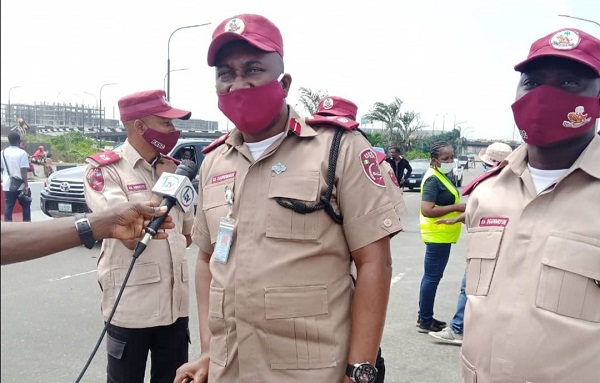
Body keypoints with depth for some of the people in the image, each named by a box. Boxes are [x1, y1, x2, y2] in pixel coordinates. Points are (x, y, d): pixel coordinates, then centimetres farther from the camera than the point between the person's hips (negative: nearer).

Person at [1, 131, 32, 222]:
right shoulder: (22, 153, -10)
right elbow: (23, 170, -15)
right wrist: (26, 185, -13)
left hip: (7, 185, 4)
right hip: (20, 185, -4)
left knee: (8, 208, 5)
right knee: (26, 206, 10)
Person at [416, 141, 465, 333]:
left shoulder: (440, 176, 13)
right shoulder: (433, 179, -18)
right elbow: (427, 210, -26)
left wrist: (458, 211, 9)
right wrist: (456, 207, -23)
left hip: (441, 234, 10)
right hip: (437, 235, -10)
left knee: (432, 277, 15)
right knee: (432, 277, -2)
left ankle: (426, 318, 25)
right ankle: (424, 321, 7)